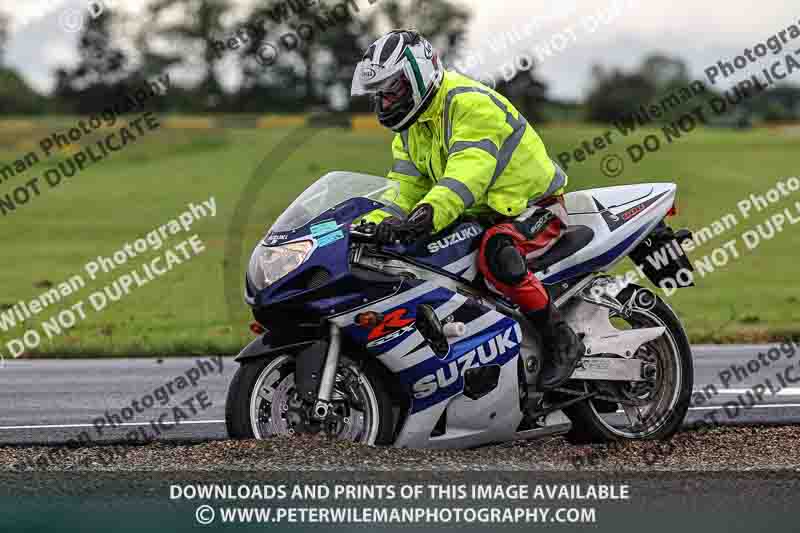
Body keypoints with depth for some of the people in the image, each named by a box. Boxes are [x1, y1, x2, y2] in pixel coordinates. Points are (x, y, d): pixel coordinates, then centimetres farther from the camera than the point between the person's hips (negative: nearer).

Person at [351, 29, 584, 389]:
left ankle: (561, 339, -27)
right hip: (481, 215, 10)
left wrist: (427, 215, -52)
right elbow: (403, 190, 3)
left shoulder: (471, 104, -23)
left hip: (533, 208, -10)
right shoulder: (410, 130, 8)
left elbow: (467, 174, -37)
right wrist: (373, 226, -17)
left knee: (495, 253, -39)